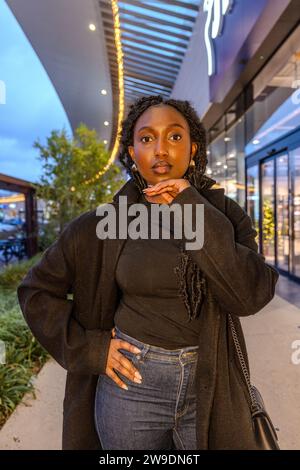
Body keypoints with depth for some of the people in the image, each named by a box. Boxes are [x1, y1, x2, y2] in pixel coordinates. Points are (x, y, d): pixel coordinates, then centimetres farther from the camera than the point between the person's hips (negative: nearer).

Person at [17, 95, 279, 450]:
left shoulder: (224, 214, -5)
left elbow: (251, 295, -18)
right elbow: (35, 289, -2)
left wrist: (193, 211, -21)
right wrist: (90, 348, -9)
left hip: (210, 389, 1)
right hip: (132, 385, 0)